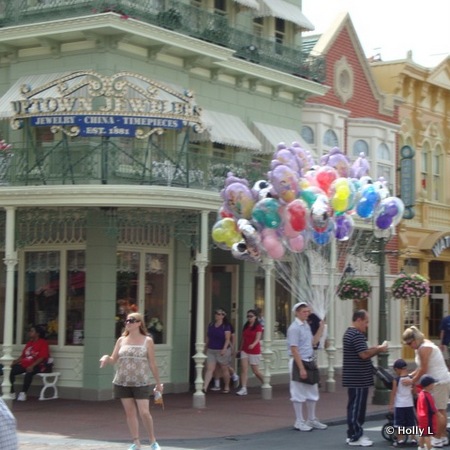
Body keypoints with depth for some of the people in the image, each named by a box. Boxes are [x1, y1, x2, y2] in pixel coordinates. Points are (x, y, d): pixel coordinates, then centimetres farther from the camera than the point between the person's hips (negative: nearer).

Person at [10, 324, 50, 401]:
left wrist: (32, 366, -26)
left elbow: (42, 358, -14)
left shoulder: (43, 343, -4)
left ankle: (23, 393, -34)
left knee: (29, 372, -40)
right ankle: (11, 393, -13)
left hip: (37, 366, -7)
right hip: (24, 364, 7)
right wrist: (14, 362, 1)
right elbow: (22, 356, 18)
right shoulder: (29, 343, 19)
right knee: (10, 370, -16)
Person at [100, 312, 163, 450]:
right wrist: (106, 358, -15)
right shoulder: (121, 340, 8)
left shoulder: (147, 341, 1)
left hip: (141, 383, -3)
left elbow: (152, 364, 3)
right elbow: (114, 359, 8)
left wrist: (158, 383, 4)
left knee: (144, 413, -9)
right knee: (130, 413, 5)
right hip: (123, 382, 3)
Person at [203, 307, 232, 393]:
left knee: (224, 369, 10)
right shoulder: (211, 325, 9)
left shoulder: (226, 326, -7)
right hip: (211, 351, 4)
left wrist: (224, 349, -24)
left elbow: (227, 339, -13)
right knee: (209, 369, -7)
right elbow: (208, 337, 16)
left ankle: (226, 387, 25)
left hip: (222, 351, -4)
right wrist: (206, 348, 15)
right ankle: (204, 387, -16)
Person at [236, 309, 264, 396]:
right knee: (244, 369, -7)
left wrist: (253, 344, -38)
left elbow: (258, 338, -19)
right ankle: (243, 389, -10)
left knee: (255, 371, 4)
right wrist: (240, 349, 14)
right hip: (244, 350, 5)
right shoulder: (246, 326, 10)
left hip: (254, 351, -5)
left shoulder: (258, 327, -7)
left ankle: (265, 383, 28)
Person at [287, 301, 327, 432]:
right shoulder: (294, 328, -15)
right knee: (299, 393, 0)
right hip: (298, 363, -9)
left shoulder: (306, 325, 12)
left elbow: (313, 342, 19)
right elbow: (294, 349, -19)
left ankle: (311, 420, 26)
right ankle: (299, 422, 8)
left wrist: (320, 329, 10)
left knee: (312, 392, 15)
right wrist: (301, 368, -21)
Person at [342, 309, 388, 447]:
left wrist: (375, 349, 9)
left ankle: (353, 434, 19)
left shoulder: (350, 333, 17)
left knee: (354, 406, 14)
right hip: (358, 379, -11)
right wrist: (379, 349, -11)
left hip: (354, 378, 11)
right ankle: (355, 437, -1)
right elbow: (364, 354, -24)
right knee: (357, 407, -5)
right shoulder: (357, 335, -18)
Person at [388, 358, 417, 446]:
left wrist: (391, 404, -1)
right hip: (409, 404, 4)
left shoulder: (396, 380, -11)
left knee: (399, 423, 4)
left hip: (399, 405, -3)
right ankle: (413, 439, 15)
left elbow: (393, 393, -8)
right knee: (411, 423, 12)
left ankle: (400, 440, 5)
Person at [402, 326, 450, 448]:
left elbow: (423, 369, -19)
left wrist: (412, 381, -10)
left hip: (439, 382, -11)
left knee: (438, 411, -5)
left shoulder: (424, 349, -19)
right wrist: (410, 375, 3)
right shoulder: (424, 345, 13)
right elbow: (421, 367, 13)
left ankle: (437, 439, -1)